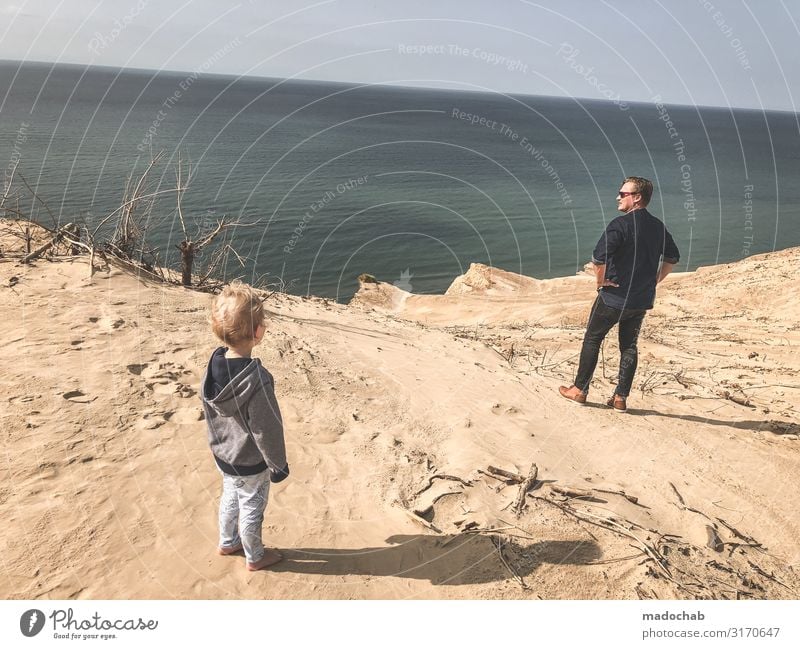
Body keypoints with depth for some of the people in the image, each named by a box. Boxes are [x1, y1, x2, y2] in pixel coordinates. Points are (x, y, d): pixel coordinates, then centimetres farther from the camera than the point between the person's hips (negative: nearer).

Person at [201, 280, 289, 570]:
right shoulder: (256, 380, -36)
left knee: (230, 497, 29)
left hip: (222, 454, 7)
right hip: (250, 465, -7)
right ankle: (255, 557, 40)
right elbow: (267, 430, -26)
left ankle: (227, 542, 51)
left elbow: (208, 408, 3)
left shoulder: (214, 363, -13)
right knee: (252, 510, 17)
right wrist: (278, 464, -10)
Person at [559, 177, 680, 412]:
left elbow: (599, 257, -27)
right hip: (642, 300, 6)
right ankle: (621, 398, 17)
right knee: (629, 346, 14)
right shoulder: (658, 226, 7)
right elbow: (673, 257, 19)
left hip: (614, 297, -6)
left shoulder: (621, 224, -17)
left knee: (592, 340, 10)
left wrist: (600, 280, -11)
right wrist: (656, 279, 20)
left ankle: (580, 390, 17)